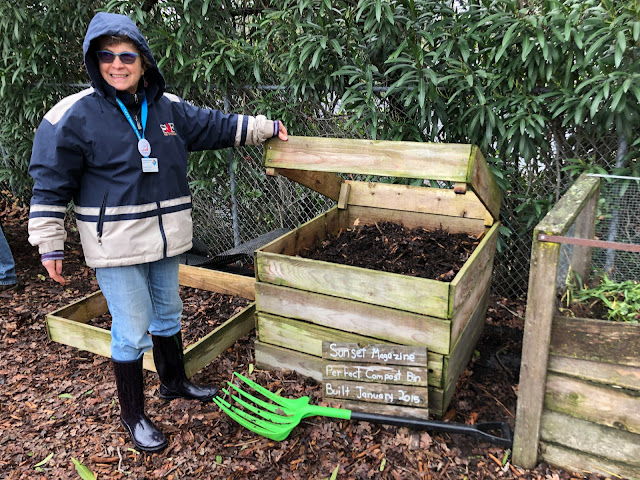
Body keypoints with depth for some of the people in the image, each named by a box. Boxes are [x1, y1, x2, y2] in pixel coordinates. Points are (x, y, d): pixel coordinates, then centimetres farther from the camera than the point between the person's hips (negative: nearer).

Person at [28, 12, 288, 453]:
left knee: (167, 313, 21)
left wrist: (267, 127, 19)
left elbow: (217, 127, 16)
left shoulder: (169, 108, 3)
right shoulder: (74, 115, -10)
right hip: (116, 244, -5)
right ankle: (133, 415, 23)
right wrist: (50, 246, -7)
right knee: (132, 330, 2)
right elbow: (51, 185, -7)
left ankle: (174, 381, 45)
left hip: (167, 236, 6)